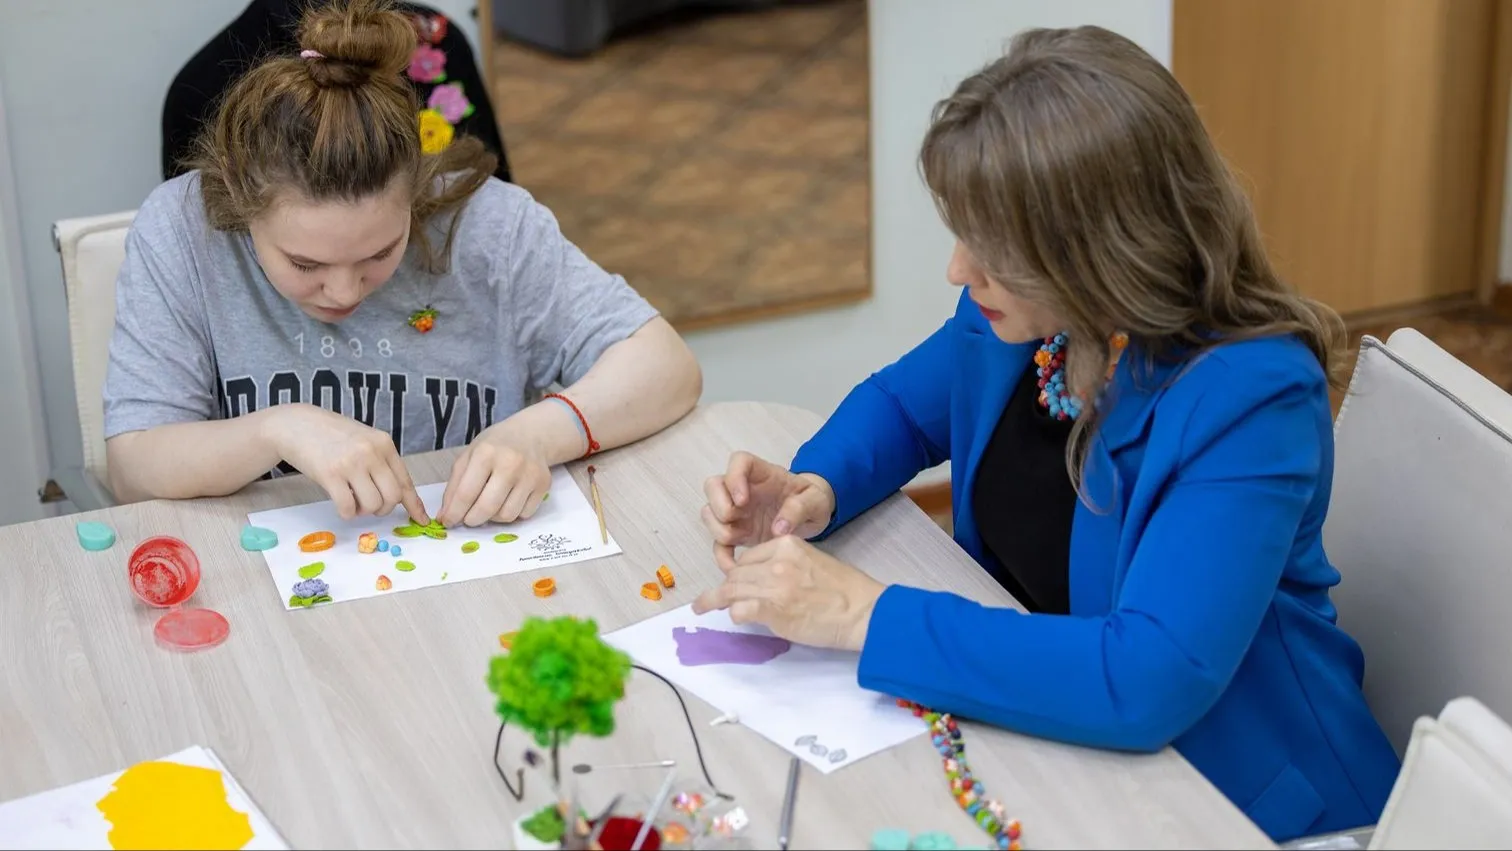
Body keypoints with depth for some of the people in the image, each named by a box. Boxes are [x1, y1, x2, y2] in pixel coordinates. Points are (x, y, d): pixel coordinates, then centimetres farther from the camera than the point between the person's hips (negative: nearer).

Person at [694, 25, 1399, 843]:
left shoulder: (1245, 399, -28)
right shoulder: (1020, 312, -8)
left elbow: (1149, 680, -37)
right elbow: (901, 404, 13)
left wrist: (865, 614, -33)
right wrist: (815, 488, -9)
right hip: (1047, 727, 6)